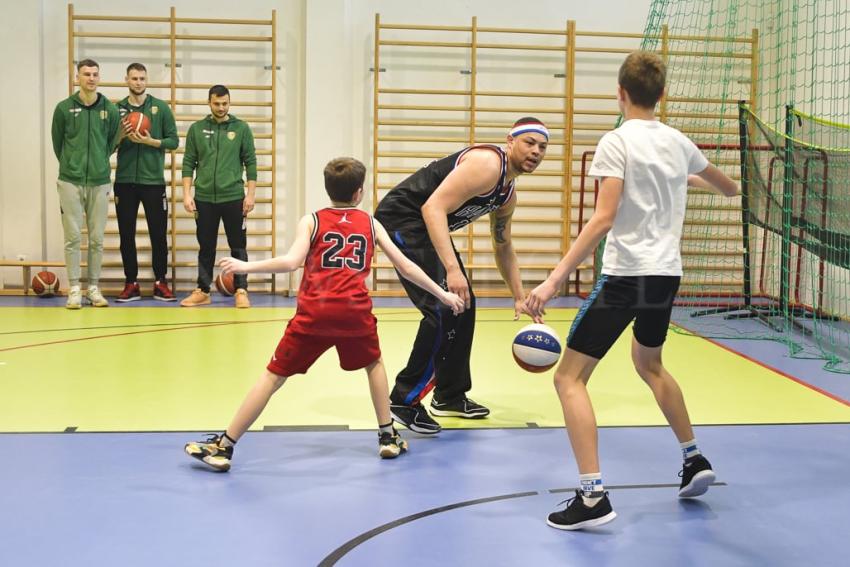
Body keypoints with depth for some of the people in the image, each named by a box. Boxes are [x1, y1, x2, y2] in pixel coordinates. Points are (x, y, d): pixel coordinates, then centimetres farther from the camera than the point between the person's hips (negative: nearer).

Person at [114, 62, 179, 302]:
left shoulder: (161, 108, 3)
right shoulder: (117, 109, 7)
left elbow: (173, 141, 0)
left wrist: (149, 141, -14)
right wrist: (121, 135, -11)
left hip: (153, 181, -1)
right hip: (125, 181, 1)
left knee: (158, 234, 2)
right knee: (126, 235, 5)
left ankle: (160, 282, 13)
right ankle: (131, 284, 14)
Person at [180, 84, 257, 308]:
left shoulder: (241, 129, 2)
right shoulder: (196, 129, 5)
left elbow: (251, 163, 2)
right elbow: (188, 163, 6)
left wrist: (250, 194, -5)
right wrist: (187, 194, -2)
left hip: (233, 197, -1)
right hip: (204, 198, 1)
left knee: (238, 246, 3)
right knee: (206, 247, 9)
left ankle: (241, 291, 9)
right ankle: (202, 291, 17)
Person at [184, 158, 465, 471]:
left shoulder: (311, 221, 12)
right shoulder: (370, 224, 18)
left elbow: (291, 262, -5)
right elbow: (406, 267, 20)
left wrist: (248, 266, 4)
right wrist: (443, 294, 28)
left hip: (314, 312, -1)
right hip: (355, 310, 1)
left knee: (273, 376, 7)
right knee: (374, 364, 30)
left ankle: (223, 446, 9)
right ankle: (388, 437, 30)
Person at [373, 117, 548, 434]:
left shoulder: (508, 193, 10)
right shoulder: (487, 165, -22)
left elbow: (503, 246, 24)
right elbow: (433, 208, -32)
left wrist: (519, 297, 19)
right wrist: (452, 269, -38)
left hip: (428, 228, 11)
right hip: (402, 219, -11)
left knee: (463, 306, 14)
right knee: (443, 311, -16)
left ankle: (450, 396, 26)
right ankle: (404, 399, -6)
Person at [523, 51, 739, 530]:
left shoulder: (617, 142, -9)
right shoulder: (679, 143, 10)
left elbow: (603, 220, -20)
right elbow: (729, 188, 27)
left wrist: (555, 280, -22)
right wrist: (694, 178, 50)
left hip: (626, 275, -7)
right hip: (667, 274, 7)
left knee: (570, 378, -2)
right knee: (649, 363, 31)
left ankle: (593, 496, -11)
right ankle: (695, 459, 34)